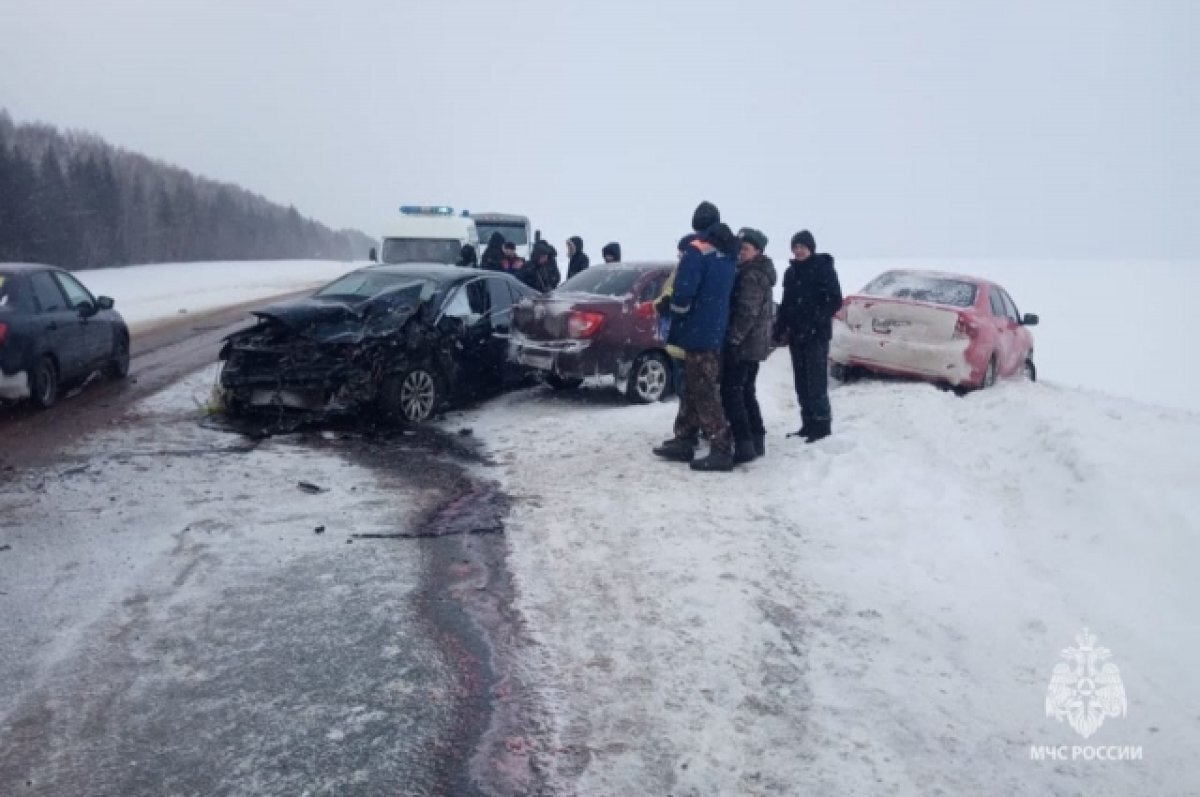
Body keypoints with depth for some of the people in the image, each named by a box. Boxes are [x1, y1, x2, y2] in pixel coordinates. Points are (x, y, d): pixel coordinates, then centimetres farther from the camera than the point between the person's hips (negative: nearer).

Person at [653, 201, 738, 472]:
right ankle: (684, 441, 21)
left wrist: (675, 326, -6)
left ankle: (721, 450, -6)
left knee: (704, 394, -6)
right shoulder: (727, 255, 11)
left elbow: (683, 293, -22)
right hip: (717, 333, 9)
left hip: (698, 333, -9)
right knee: (693, 389, 15)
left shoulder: (697, 251, -14)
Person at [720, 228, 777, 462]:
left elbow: (747, 313, -23)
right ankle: (756, 440, 19)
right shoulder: (759, 274, 18)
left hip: (743, 344, -10)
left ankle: (744, 444, -13)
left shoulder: (751, 276, -15)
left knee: (731, 393, -9)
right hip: (755, 343, 10)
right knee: (746, 392, 16)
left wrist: (732, 339, -21)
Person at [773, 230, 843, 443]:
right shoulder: (790, 272, 13)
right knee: (801, 382, 8)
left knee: (816, 380, -8)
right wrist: (780, 330, 10)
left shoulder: (824, 268, -4)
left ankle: (822, 424, -1)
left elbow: (835, 301, -8)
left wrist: (819, 320, -18)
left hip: (816, 335, -6)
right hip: (796, 335, 6)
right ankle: (808, 423, 15)